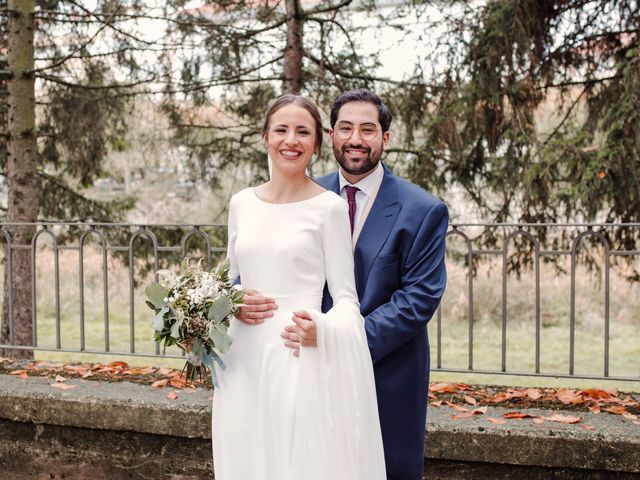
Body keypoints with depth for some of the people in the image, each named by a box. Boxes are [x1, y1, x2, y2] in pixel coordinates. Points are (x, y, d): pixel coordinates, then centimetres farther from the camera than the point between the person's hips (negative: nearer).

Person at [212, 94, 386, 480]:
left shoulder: (330, 207, -5)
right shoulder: (241, 203, 9)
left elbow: (346, 297, -4)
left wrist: (321, 328, -24)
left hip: (301, 359, -4)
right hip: (244, 361, 4)